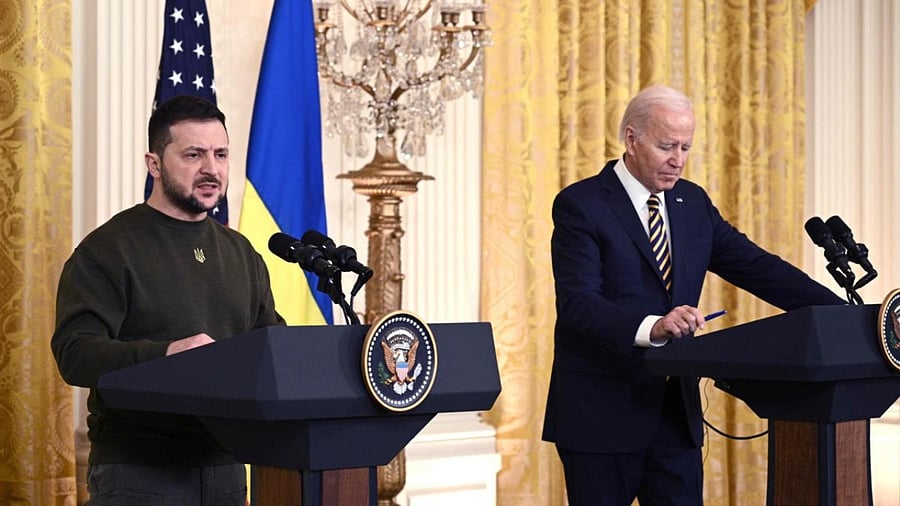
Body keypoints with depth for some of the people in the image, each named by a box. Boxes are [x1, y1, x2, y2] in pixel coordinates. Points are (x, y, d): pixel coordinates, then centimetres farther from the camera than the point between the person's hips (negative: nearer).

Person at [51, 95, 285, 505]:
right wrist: (164, 354, -31)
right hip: (136, 470, -6)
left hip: (224, 466, 6)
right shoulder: (106, 250, -5)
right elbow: (74, 352, -15)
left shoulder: (241, 253, 15)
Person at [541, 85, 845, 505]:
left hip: (677, 410, 6)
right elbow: (577, 303, -19)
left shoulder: (693, 203, 12)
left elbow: (758, 268, 7)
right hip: (602, 413, -5)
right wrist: (652, 327, -36)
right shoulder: (580, 205, -8)